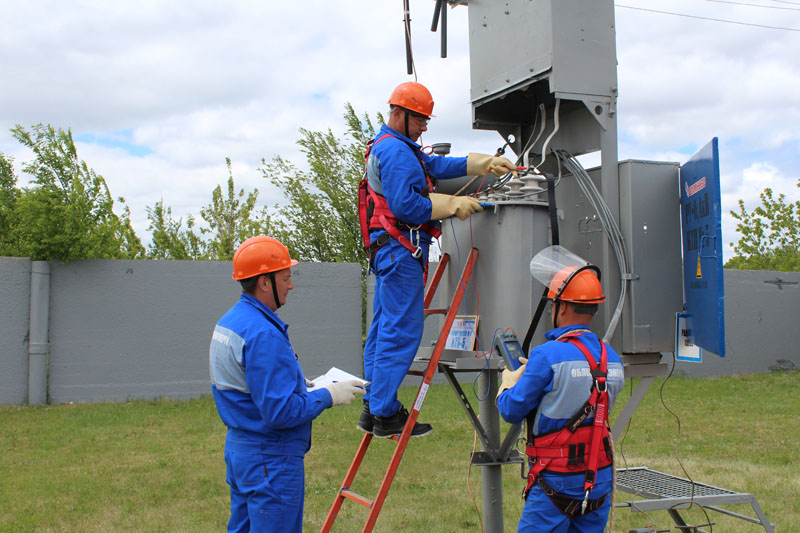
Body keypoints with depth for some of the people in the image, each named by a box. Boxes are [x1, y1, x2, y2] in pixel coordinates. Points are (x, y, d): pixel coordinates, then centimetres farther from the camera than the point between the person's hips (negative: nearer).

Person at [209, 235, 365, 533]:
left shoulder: (228, 321, 9)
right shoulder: (264, 334, -23)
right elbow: (280, 413, -25)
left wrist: (296, 383, 13)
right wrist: (328, 396, -12)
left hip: (238, 449, 10)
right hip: (271, 458, -10)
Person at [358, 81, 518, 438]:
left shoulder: (386, 147, 22)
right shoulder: (395, 150, -13)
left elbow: (438, 166, 21)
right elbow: (406, 205, -22)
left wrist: (487, 164, 15)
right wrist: (455, 206, -15)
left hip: (388, 250, 11)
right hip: (399, 251, -11)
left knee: (384, 330, 12)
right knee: (401, 332, -8)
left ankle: (373, 409, 17)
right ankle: (386, 415, -5)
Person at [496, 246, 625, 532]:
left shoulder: (547, 356, -16)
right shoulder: (612, 358, 4)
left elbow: (512, 410, -9)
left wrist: (509, 381, 13)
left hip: (556, 481, -6)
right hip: (600, 477, 6)